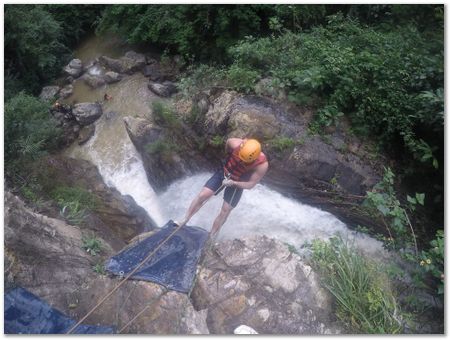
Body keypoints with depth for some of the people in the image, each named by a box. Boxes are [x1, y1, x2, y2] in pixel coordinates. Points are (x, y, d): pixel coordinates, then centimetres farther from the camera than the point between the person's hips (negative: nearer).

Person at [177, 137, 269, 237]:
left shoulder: (262, 165, -33)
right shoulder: (235, 144, -31)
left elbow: (250, 185, -20)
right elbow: (228, 141, -4)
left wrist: (233, 183, -32)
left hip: (237, 184, -1)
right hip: (224, 173, 2)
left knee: (224, 212, 2)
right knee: (202, 195, -5)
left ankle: (210, 238, 22)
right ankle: (183, 222, 12)